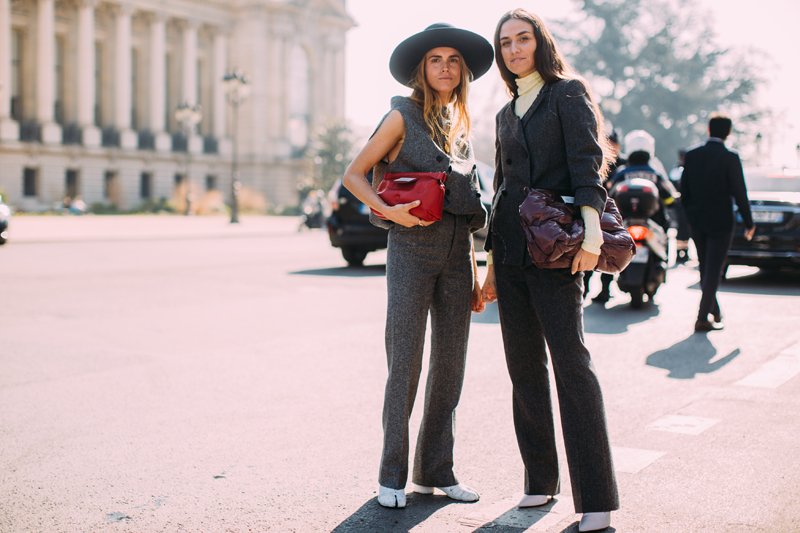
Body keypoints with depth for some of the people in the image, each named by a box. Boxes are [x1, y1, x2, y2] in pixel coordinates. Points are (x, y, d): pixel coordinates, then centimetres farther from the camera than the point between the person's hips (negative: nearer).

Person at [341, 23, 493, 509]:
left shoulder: (461, 125, 16)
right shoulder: (404, 117, 1)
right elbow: (354, 174, 0)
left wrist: (475, 275, 15)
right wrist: (387, 210, -17)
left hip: (456, 251, 5)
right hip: (413, 247, -5)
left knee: (450, 364, 7)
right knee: (406, 363, -4)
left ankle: (436, 471, 17)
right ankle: (392, 476, 7)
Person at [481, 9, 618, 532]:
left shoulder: (568, 94, 2)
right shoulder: (508, 113, 20)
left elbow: (587, 165, -10)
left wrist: (591, 230, -24)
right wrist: (492, 264, 19)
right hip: (511, 254, 7)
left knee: (572, 363, -11)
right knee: (525, 366, 7)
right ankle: (540, 480, 17)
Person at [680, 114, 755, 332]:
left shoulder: (691, 156, 1)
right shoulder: (730, 158, -12)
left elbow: (684, 191, 6)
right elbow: (739, 194, -11)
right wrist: (749, 223, -1)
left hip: (697, 222, 5)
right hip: (720, 222, -5)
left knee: (706, 268, 18)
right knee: (713, 271, -1)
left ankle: (714, 311, 30)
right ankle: (703, 318, -5)